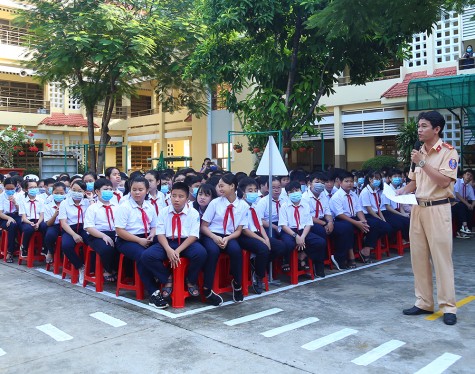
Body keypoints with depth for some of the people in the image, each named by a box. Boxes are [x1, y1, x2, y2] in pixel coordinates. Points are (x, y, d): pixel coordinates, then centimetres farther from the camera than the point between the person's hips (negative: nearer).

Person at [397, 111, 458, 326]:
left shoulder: (448, 152, -7)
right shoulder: (419, 153, 14)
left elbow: (444, 181, -19)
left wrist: (422, 163, -18)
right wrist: (401, 192, 2)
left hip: (437, 209, -7)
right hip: (417, 208, 7)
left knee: (441, 258, -4)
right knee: (418, 257, 8)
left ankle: (448, 307, 5)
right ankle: (424, 303, 18)